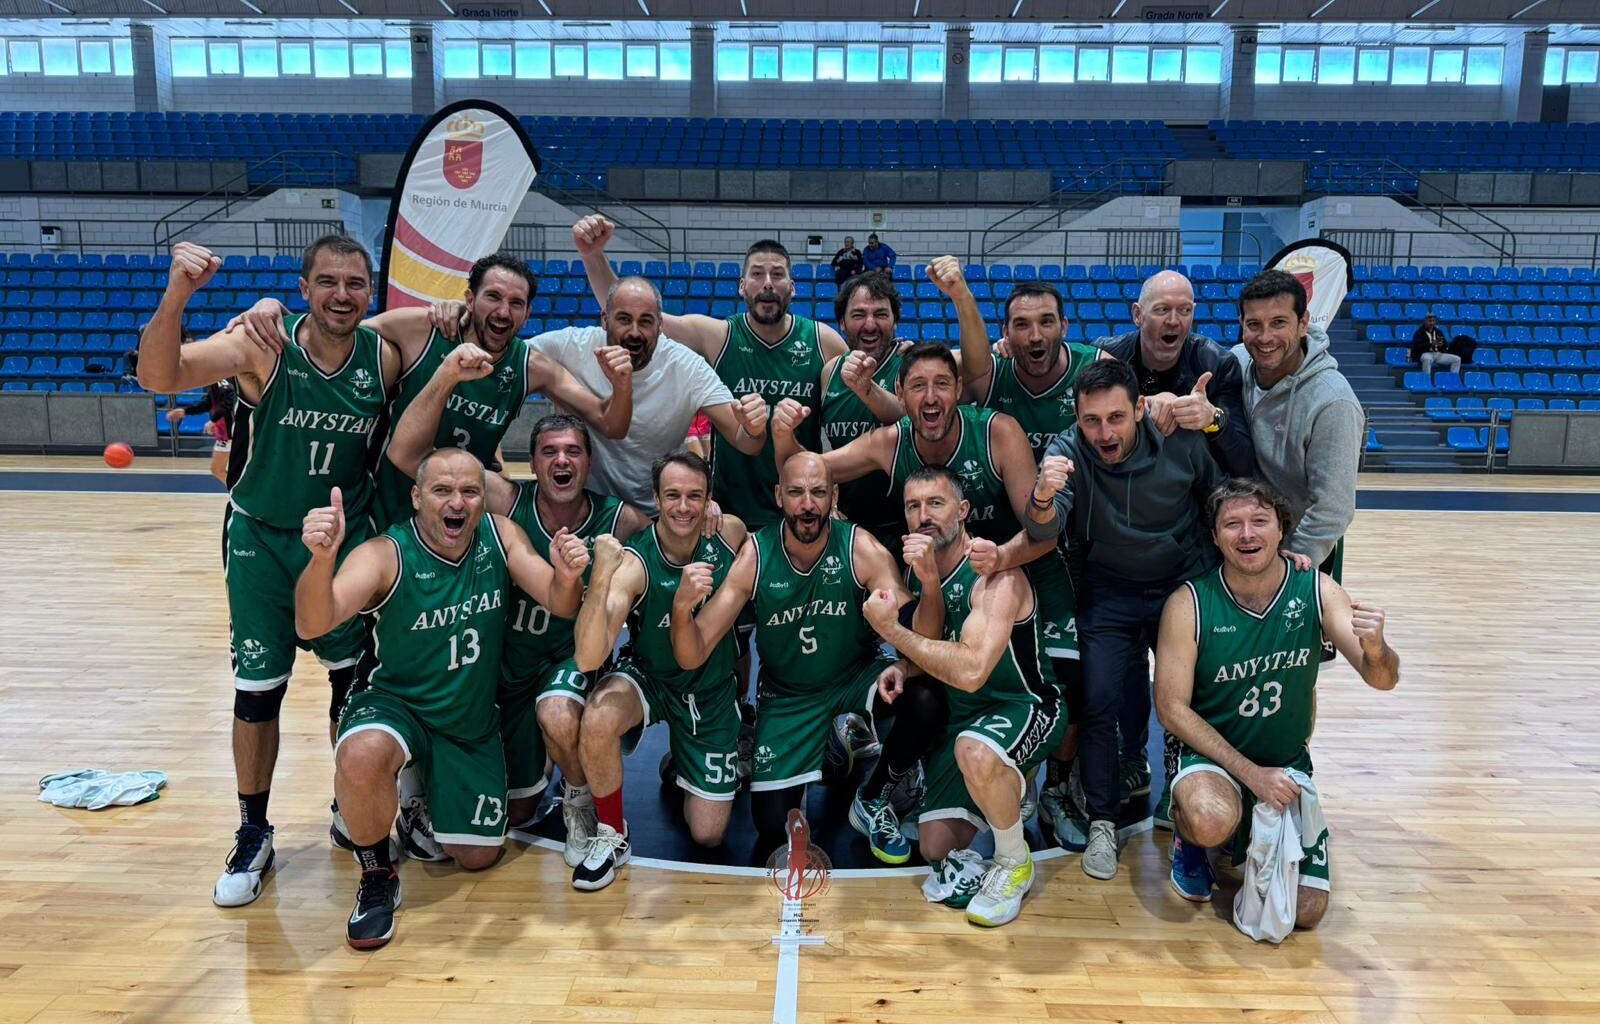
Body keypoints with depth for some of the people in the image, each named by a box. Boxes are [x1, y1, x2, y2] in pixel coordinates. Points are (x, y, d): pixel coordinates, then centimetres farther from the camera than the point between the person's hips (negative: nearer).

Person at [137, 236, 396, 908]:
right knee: (257, 691, 2)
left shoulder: (384, 358, -9)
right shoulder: (262, 345, -17)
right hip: (263, 543, -2)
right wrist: (176, 296, -43)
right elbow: (158, 378, -30)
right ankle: (253, 836, 21)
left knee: (353, 678, 9)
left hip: (347, 540, 2)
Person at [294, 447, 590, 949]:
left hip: (474, 720, 4)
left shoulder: (501, 535, -11)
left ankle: (425, 798, 44)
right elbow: (312, 625, -36)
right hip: (396, 703, -4)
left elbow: (561, 606, -14)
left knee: (477, 856, 10)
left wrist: (566, 576, -38)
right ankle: (376, 875, -8)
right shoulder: (386, 555, -23)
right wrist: (321, 557, -57)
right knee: (361, 757, -39)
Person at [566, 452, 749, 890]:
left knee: (708, 835, 5)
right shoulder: (634, 564, -27)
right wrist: (601, 579, -52)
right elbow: (588, 659, -38)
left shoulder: (731, 533, -16)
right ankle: (611, 834, -10)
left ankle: (680, 769, 39)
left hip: (711, 689, 3)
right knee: (598, 721, -39)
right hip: (647, 678, -3)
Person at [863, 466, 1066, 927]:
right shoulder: (919, 571, 0)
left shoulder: (996, 574, -25)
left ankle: (1014, 864, -13)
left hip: (1025, 708, -7)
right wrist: (901, 667, -8)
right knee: (936, 849, 7)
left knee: (975, 751, -42)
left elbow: (970, 671, -37)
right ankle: (1013, 788, 33)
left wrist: (891, 629, -31)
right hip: (961, 716, 8)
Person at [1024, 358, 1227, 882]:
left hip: (1185, 584, 1)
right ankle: (1102, 821, 8)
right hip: (1109, 593, 0)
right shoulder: (1067, 452, -19)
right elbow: (1044, 529, -34)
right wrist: (1043, 498, -56)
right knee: (1098, 703, -8)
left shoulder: (1181, 444, -17)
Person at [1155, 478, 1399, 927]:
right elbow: (1172, 708, -15)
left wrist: (1375, 649, -40)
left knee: (1305, 911, -3)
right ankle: (1187, 833, 2)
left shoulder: (1316, 591, -10)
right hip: (1212, 757, -3)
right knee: (1212, 820, -36)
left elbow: (1383, 680, -15)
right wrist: (1251, 773, -20)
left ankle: (1253, 836, 28)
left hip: (1288, 764, 3)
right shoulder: (1189, 604, -18)